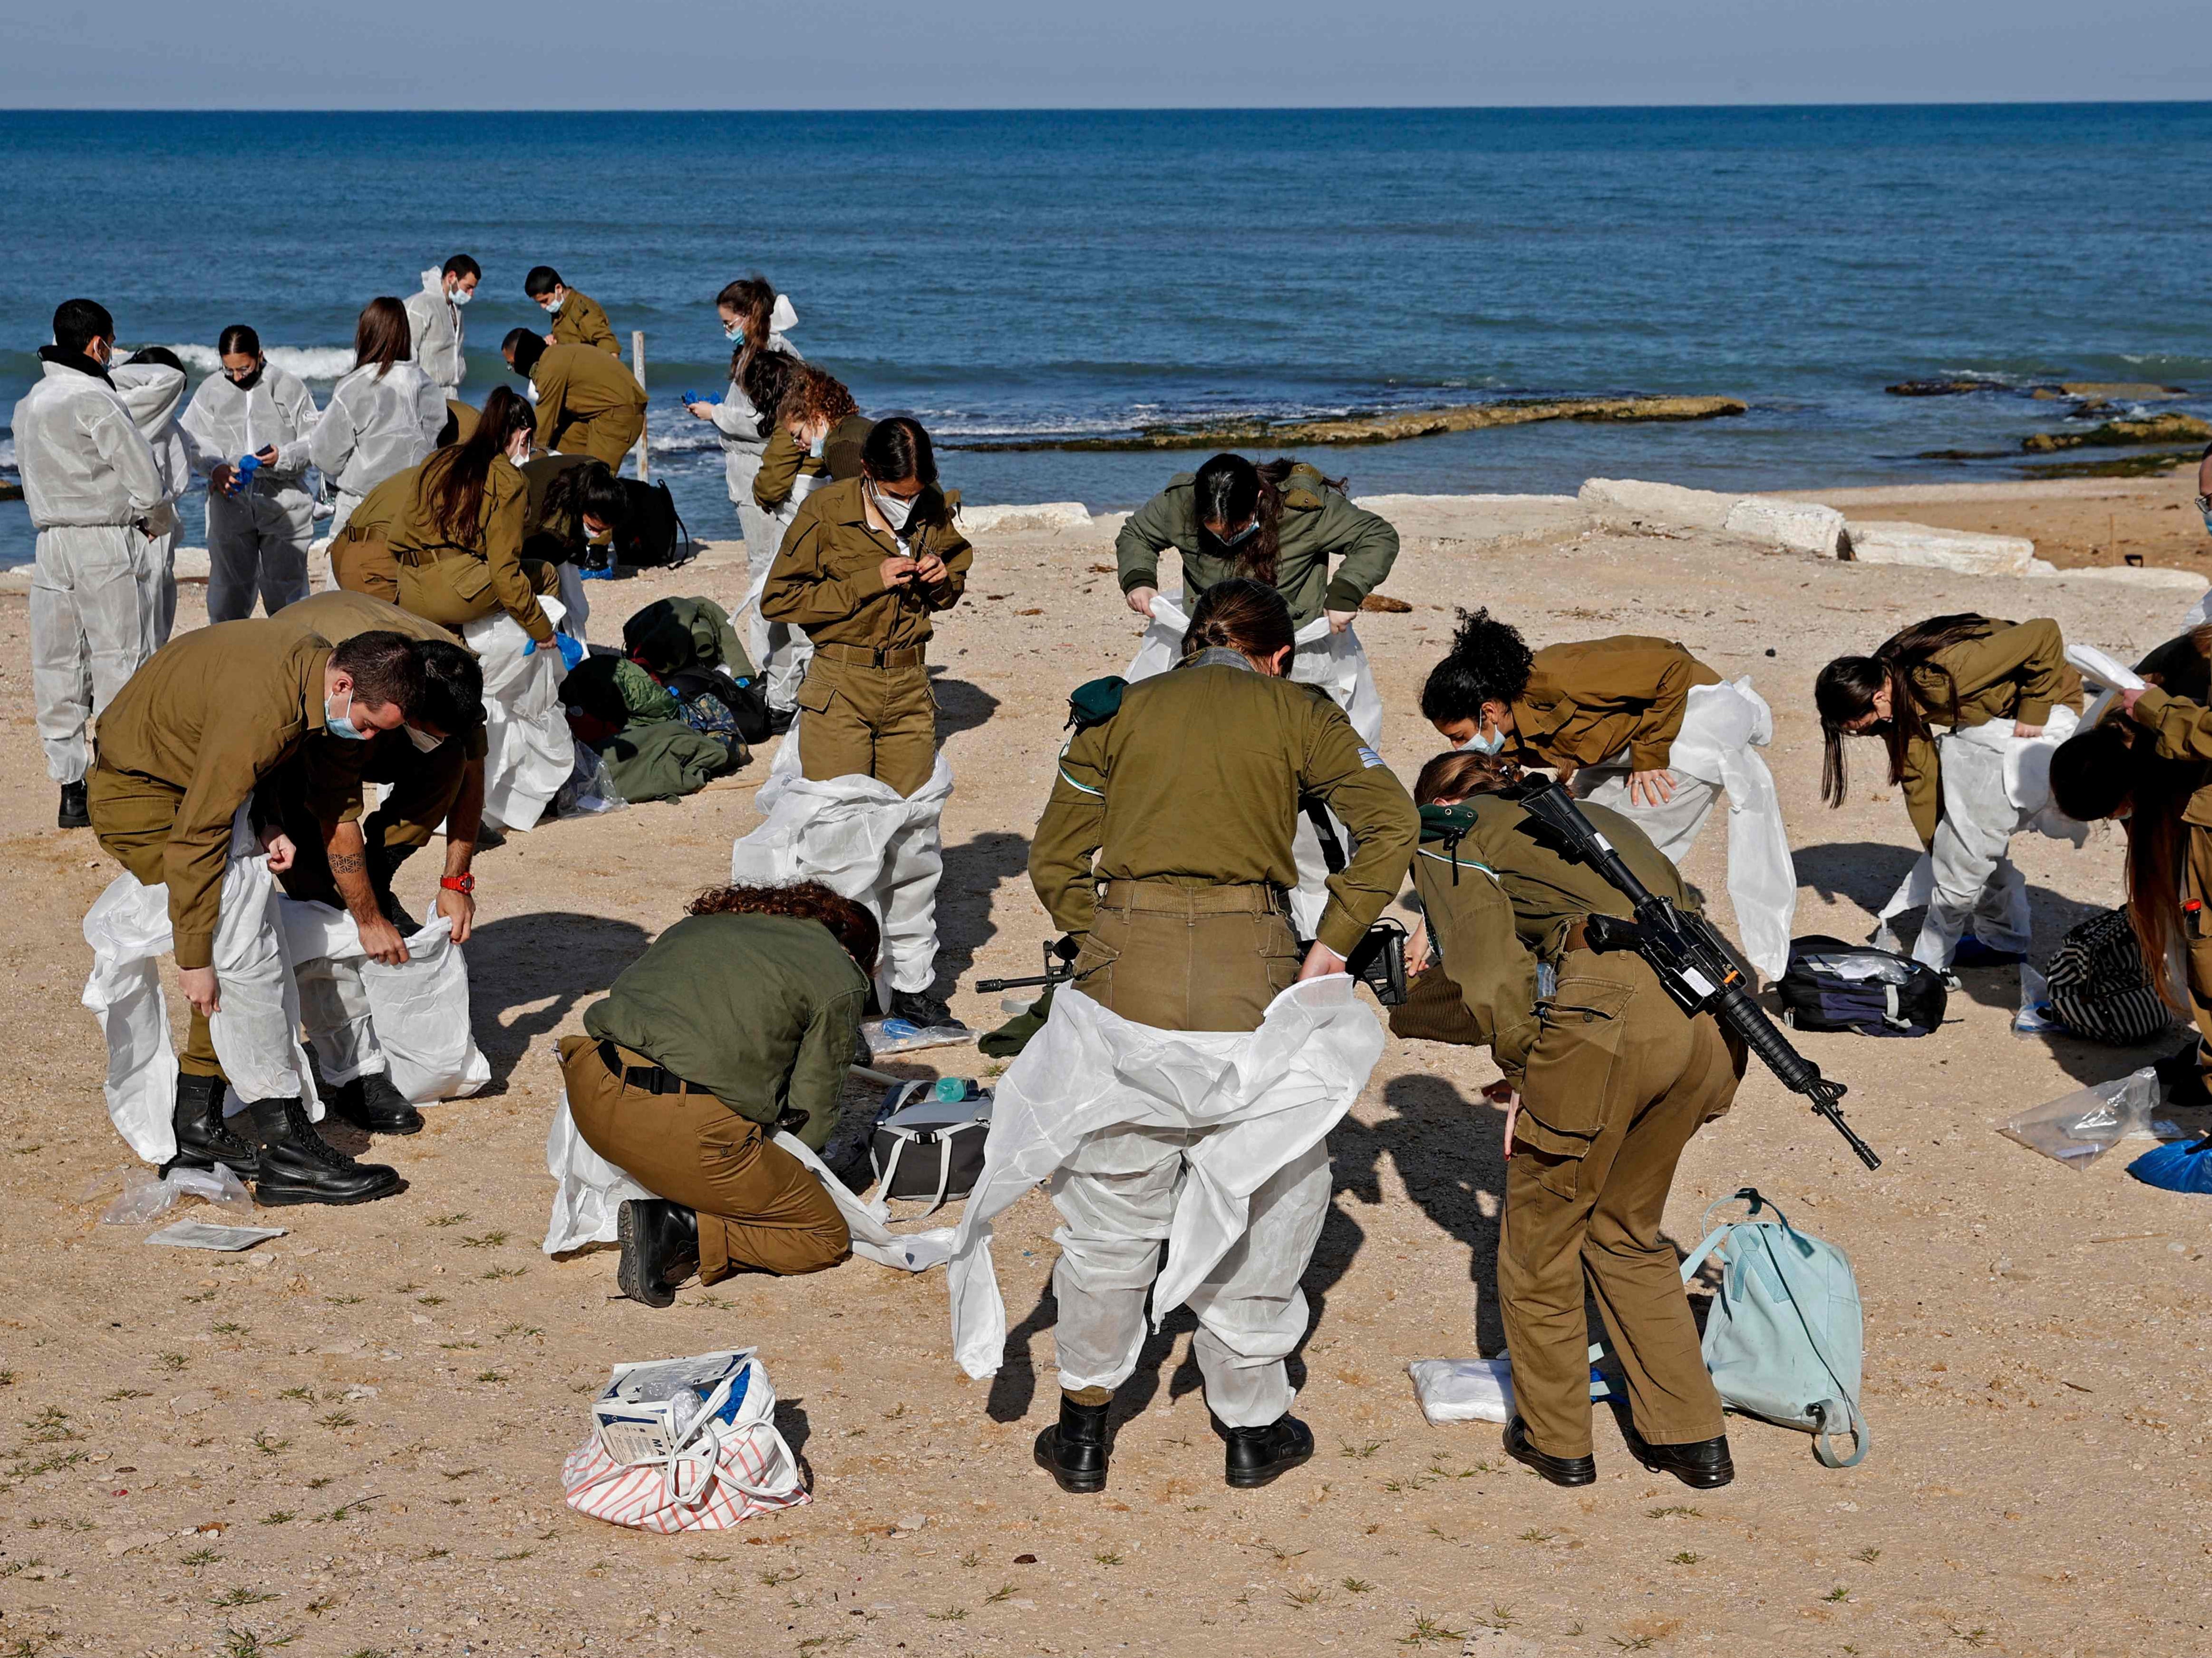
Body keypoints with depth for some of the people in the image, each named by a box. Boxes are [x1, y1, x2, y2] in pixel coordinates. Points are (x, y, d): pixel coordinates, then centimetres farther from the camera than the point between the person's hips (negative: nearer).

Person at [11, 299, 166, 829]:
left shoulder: (30, 403, 12)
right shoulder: (95, 401, -12)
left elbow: (34, 481, 15)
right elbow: (149, 485, -13)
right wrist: (142, 516, 10)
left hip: (50, 543, 7)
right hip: (106, 546, -7)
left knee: (57, 670, 7)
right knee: (120, 665, -2)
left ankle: (70, 788, 8)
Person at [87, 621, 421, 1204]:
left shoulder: (308, 655, -5)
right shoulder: (263, 708, -34)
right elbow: (196, 838, -30)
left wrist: (266, 826, -4)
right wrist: (193, 957, -24)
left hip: (193, 788, 10)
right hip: (142, 801, -10)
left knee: (238, 956, 9)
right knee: (246, 952, -14)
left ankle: (197, 1126, 16)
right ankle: (288, 1151, -14)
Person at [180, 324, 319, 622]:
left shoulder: (288, 386, 1)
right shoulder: (211, 390, 7)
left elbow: (315, 443, 0)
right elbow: (193, 441, 6)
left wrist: (284, 458, -19)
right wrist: (215, 468, -14)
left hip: (283, 505, -2)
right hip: (230, 505, 2)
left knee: (285, 590, 1)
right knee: (227, 588, 6)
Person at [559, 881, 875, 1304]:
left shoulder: (703, 922, 26)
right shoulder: (839, 980, 10)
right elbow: (811, 1112, 11)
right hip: (680, 1127, -7)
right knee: (829, 1238, 11)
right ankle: (681, 1230, -7)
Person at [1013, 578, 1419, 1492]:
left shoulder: (1124, 712, 15)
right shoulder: (1296, 712, 11)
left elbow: (1053, 861, 10)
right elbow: (1391, 824, -1)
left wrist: (1105, 942, 13)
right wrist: (1332, 946, 1)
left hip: (1126, 963, 1)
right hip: (1252, 968, -1)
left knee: (1110, 1207, 15)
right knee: (1261, 1200, 15)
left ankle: (1083, 1428, 25)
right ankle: (1251, 1427, 25)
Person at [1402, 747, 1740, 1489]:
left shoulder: (1446, 836, 16)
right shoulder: (1588, 813, 34)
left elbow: (1491, 967, 0)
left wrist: (1524, 1072, 11)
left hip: (1609, 1013, -6)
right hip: (1709, 1010, 6)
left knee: (1540, 1236, 16)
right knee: (1629, 1234, 25)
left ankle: (1554, 1441, 28)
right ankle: (1692, 1438, 25)